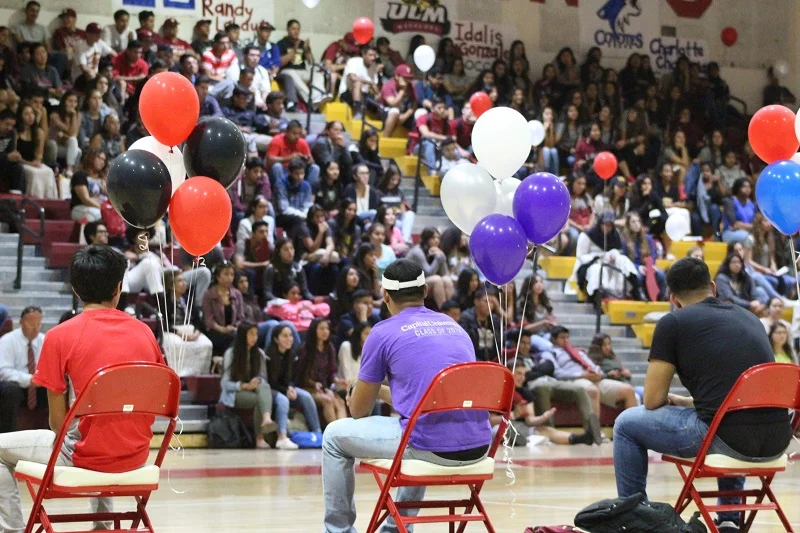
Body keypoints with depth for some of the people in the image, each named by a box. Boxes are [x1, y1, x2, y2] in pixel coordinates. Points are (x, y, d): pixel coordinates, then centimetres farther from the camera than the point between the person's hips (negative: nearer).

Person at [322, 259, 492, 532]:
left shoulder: (384, 332, 3)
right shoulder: (455, 326, 20)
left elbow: (359, 411, 12)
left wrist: (360, 392, 35)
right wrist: (380, 392, 44)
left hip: (433, 446, -6)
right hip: (478, 447, 6)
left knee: (335, 436, 16)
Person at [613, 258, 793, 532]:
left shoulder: (673, 322, 5)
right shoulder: (749, 318, 22)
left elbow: (653, 401, 7)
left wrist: (671, 402, 30)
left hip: (725, 438, -6)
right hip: (777, 442, 6)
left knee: (627, 424, 17)